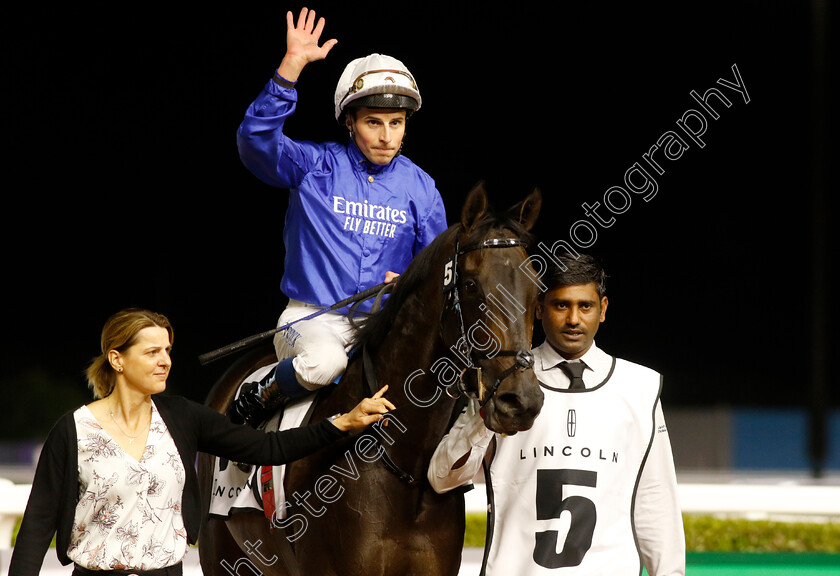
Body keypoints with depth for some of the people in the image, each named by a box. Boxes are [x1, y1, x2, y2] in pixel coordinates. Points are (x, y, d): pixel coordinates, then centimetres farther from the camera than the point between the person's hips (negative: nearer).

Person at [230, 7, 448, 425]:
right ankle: (260, 398, -4)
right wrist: (292, 65, -25)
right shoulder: (316, 168, 0)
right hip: (312, 315, -3)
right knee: (324, 362, -37)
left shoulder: (420, 187, 10)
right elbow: (257, 139, -17)